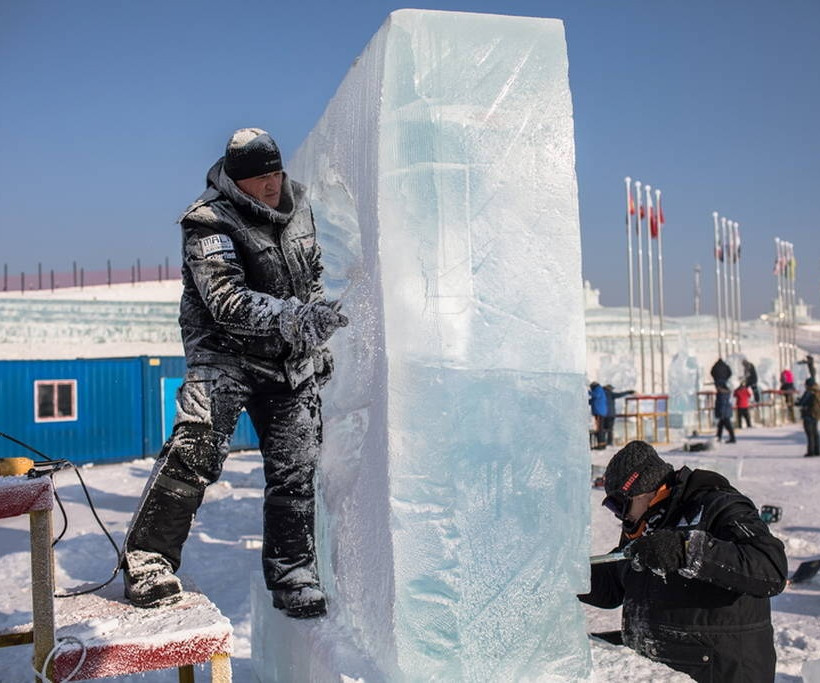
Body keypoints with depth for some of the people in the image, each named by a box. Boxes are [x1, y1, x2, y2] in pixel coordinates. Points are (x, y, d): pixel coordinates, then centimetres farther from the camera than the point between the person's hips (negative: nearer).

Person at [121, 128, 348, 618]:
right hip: (226, 354, -5)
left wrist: (320, 345, 19)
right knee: (196, 446, -23)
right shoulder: (210, 224, -14)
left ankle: (293, 577, 21)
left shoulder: (298, 204, 7)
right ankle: (149, 560, -8)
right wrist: (296, 316, -37)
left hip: (292, 361, 5)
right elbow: (228, 302, -26)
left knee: (296, 469, 5)